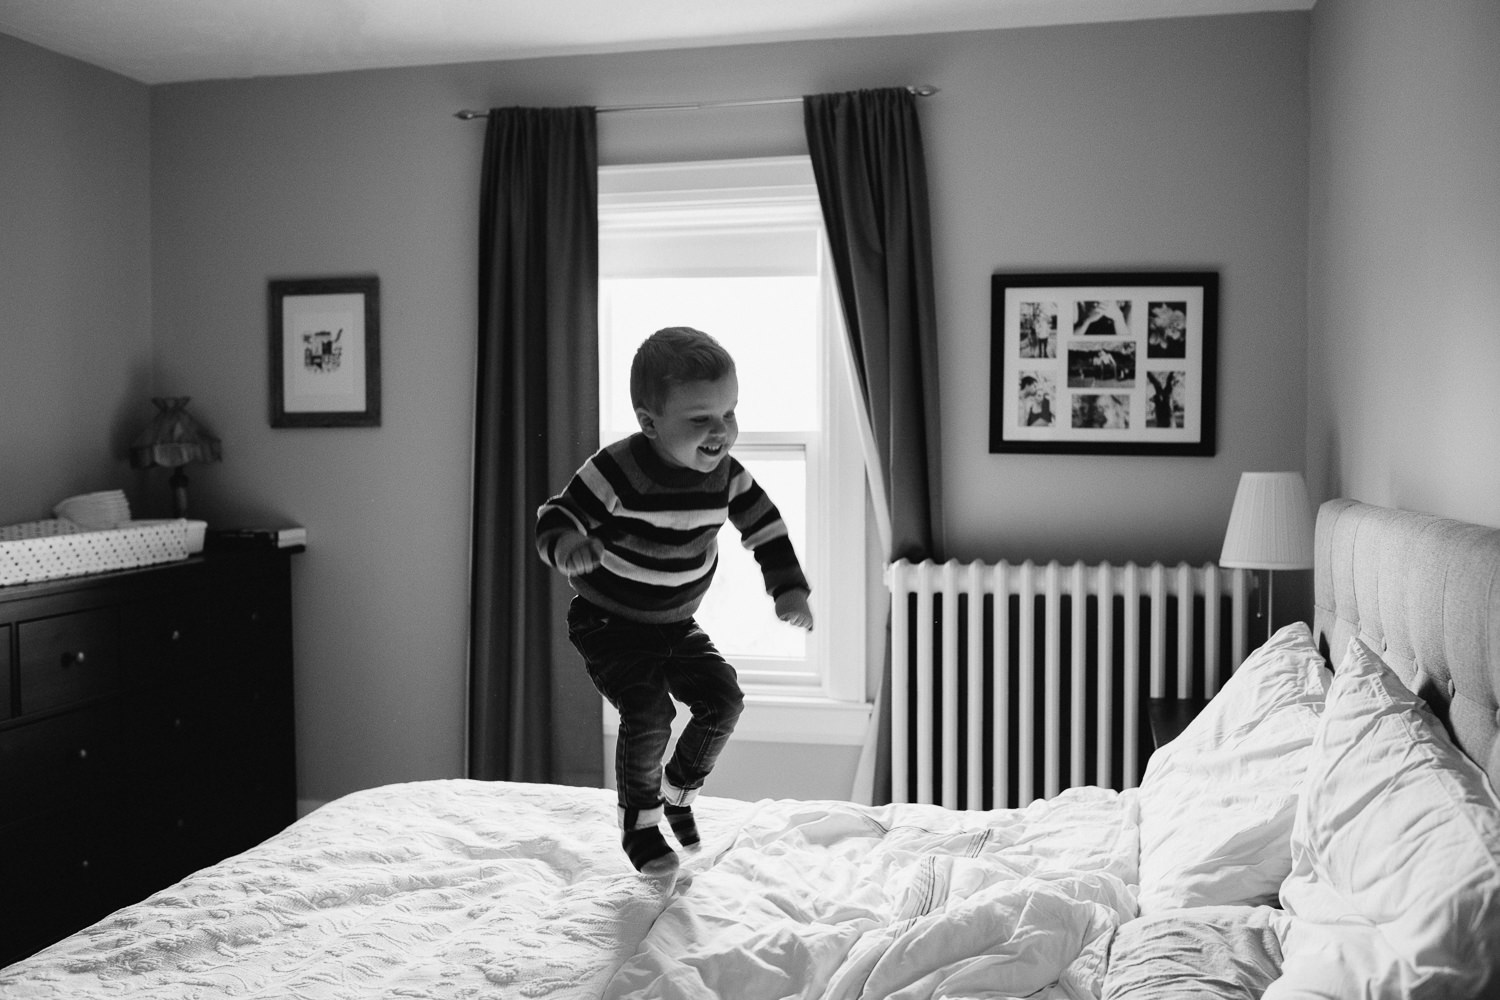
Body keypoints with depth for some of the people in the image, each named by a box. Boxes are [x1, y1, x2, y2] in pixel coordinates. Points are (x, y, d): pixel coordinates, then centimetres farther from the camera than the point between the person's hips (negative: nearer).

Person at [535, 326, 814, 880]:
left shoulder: (726, 473, -10)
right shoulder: (617, 471, -27)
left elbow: (764, 525, 5)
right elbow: (557, 517, -23)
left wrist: (789, 588, -1)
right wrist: (566, 546, -46)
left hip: (676, 625, 6)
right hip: (609, 625, -6)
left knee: (723, 698, -3)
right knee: (648, 714, -21)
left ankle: (678, 791, 23)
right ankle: (639, 823, 4)